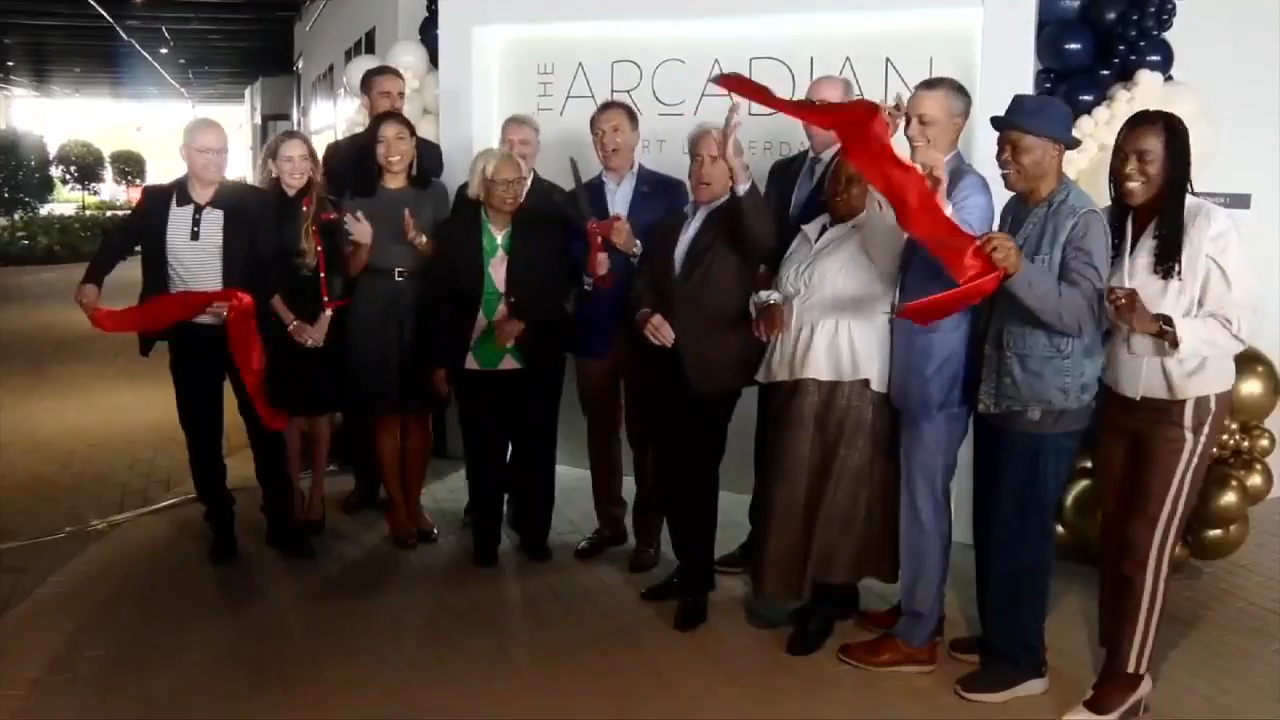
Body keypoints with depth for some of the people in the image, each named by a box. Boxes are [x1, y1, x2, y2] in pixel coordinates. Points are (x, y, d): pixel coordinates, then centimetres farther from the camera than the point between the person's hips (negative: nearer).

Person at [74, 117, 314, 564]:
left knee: (264, 426, 5)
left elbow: (273, 267, -7)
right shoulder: (155, 201, -1)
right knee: (201, 435, 9)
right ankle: (221, 526, 24)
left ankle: (282, 524, 18)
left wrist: (246, 300, -22)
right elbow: (120, 240, 12)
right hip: (188, 337, 2)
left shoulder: (251, 201, -7)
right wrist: (91, 280, -2)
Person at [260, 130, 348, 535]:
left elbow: (338, 274, -1)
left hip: (325, 326, 1)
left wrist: (323, 322, -11)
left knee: (321, 409, 5)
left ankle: (317, 492, 15)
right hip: (281, 326, -1)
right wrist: (292, 323, -10)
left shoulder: (325, 212, 2)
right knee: (291, 410, 4)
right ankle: (294, 490, 15)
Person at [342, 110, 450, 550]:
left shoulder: (434, 193, 4)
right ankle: (396, 506, 16)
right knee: (385, 413, 5)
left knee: (418, 412, 7)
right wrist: (365, 243, -16)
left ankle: (414, 504, 20)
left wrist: (420, 241, -15)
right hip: (373, 311, 0)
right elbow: (351, 269, 5)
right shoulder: (358, 197, 4)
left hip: (422, 308, 0)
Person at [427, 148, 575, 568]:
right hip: (475, 365, 0)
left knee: (535, 451, 8)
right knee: (483, 455, 8)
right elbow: (440, 299, 2)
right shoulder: (455, 230, 0)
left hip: (534, 362, 0)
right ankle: (485, 538, 22)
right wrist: (439, 361, 1)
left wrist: (523, 321, -18)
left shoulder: (545, 229, 0)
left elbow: (560, 287, -3)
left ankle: (534, 534, 23)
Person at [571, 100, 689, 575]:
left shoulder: (669, 191, 1)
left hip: (646, 328, -3)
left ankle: (648, 533, 14)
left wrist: (634, 247, -21)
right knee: (600, 432, 11)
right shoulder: (580, 197, 11)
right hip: (595, 330, 3)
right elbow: (571, 263, 6)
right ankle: (609, 523, 24)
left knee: (647, 434, 3)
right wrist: (587, 270, -15)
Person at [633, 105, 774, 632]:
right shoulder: (669, 222, 15)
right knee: (670, 471, 11)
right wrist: (646, 314, -6)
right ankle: (688, 567, 27)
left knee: (698, 474, -1)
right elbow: (645, 279, 16)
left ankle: (698, 581, 14)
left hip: (712, 366, -6)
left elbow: (764, 243, -27)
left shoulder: (740, 219, -4)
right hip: (668, 366, 6)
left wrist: (741, 171, -39)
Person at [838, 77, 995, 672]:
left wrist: (938, 204, -45)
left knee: (924, 499, -1)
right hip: (917, 364, 9)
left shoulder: (967, 188, -15)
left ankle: (915, 637, 10)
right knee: (917, 494, 17)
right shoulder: (925, 182, 12)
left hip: (941, 369, -9)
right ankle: (919, 606, 31)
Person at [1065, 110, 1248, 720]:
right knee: (1114, 537, 10)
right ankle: (1122, 665, 26)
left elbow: (1232, 327, -13)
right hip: (1117, 400, 5)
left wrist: (1158, 325, -26)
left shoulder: (1209, 227, -15)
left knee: (1145, 545, 2)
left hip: (1183, 409, -5)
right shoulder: (1108, 224, 0)